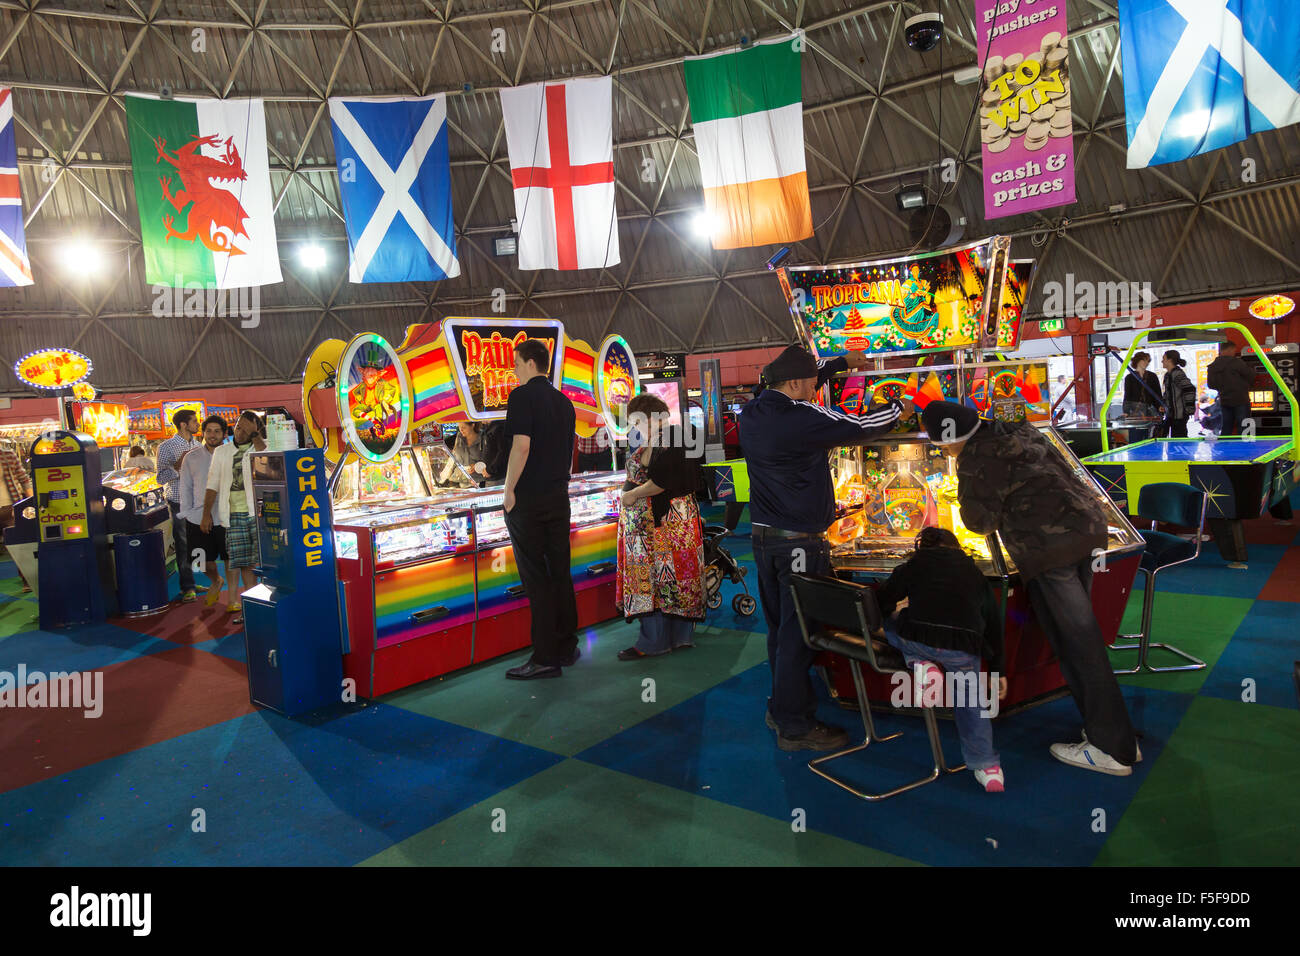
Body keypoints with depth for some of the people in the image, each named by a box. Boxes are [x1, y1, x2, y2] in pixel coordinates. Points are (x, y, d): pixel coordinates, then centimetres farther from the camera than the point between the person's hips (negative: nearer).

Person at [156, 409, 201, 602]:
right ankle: (187, 587, 6)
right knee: (183, 545, 0)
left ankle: (191, 583, 17)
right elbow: (161, 478, -12)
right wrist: (178, 464, -24)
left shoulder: (196, 445, 13)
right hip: (179, 502, -6)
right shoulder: (166, 447, -7)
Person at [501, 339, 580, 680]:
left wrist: (508, 490, -13)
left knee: (536, 577, -3)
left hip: (528, 498, -7)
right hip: (559, 497, 7)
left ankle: (545, 658, 0)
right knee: (560, 572, 12)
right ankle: (567, 648, 19)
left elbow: (521, 446, -20)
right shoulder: (564, 402, 14)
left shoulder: (523, 396, -10)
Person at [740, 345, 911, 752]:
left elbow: (789, 385, 22)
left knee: (778, 627, 18)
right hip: (798, 543, -8)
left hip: (763, 537, 8)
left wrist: (842, 362, 30)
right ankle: (795, 726, 10)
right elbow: (861, 426, -7)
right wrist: (900, 407, 13)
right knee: (797, 633, 1)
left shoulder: (751, 414, 4)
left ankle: (781, 708, 31)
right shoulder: (804, 418, -19)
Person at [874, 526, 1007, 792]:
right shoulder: (974, 572, 29)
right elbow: (993, 623, 30)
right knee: (969, 700, 25)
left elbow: (881, 603, 19)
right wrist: (998, 671, 38)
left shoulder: (915, 564, 22)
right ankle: (987, 766, 17)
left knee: (890, 630, 30)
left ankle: (922, 667, 5)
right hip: (964, 647, 2)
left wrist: (896, 610, 44)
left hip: (917, 637, -2)